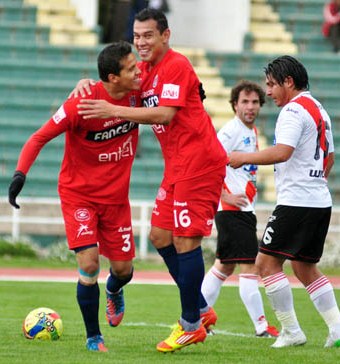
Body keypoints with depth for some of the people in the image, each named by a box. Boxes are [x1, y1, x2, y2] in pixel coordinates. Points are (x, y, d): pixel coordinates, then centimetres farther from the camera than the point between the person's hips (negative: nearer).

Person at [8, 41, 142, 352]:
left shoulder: (137, 93, -10)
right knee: (89, 264, -16)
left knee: (123, 269, 7)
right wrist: (21, 172, -29)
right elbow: (40, 137, -17)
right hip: (79, 194, -4)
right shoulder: (81, 104, -24)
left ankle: (114, 292, 47)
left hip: (116, 196, 4)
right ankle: (93, 337, 4)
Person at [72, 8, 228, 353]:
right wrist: (88, 85, -3)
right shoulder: (145, 69, 13)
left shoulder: (176, 66, -14)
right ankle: (201, 309, 19)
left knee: (185, 240, -10)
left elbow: (165, 114, -24)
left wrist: (114, 111, -25)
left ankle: (191, 325, -2)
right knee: (160, 235, 10)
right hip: (178, 166, 10)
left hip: (198, 162, -10)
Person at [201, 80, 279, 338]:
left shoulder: (252, 132, 15)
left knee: (224, 266, 14)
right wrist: (226, 197, -19)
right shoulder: (231, 131, -13)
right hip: (232, 210, -10)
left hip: (244, 209, 10)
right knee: (249, 266, -10)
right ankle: (261, 326, -9)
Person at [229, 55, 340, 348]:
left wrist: (244, 158, -14)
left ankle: (291, 331, -8)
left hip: (296, 202, -10)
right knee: (305, 268, 16)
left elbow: (282, 152, -24)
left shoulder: (294, 110, -12)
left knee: (267, 261, -7)